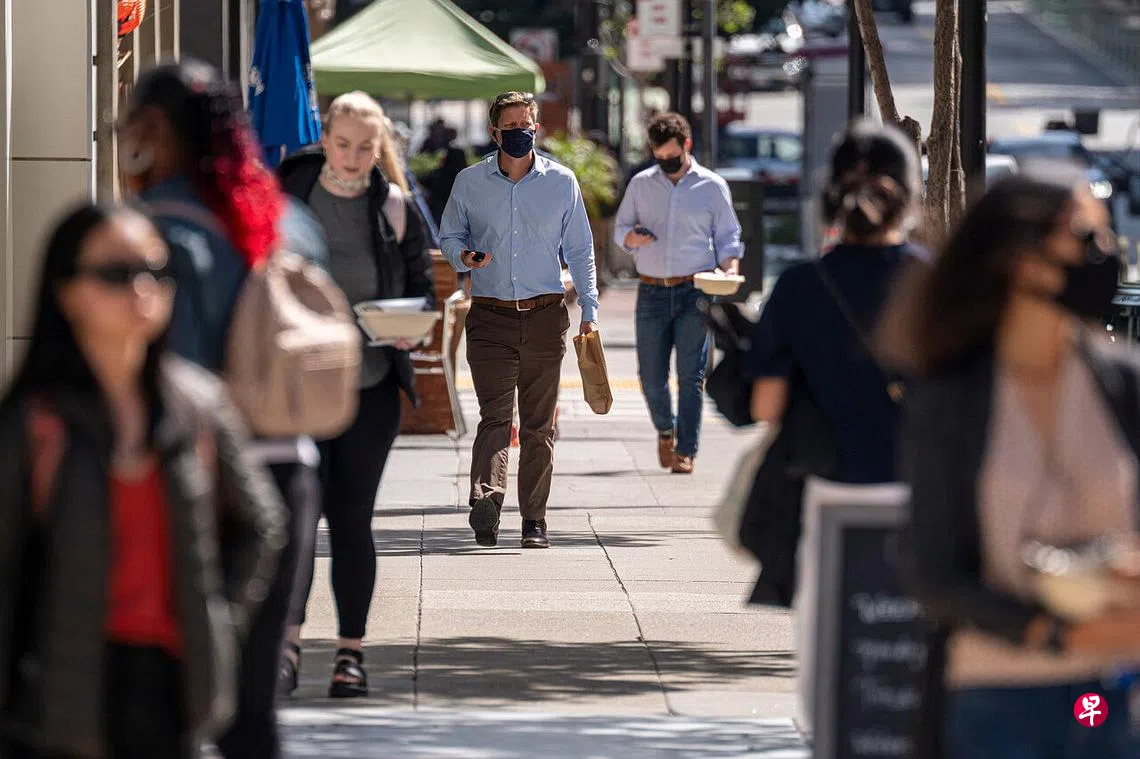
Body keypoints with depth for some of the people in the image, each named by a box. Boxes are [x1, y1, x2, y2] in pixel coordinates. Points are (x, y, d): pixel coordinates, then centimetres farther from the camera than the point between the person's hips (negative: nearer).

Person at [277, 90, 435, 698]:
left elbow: (422, 287, 10)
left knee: (351, 517, 5)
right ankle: (288, 642, -17)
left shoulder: (395, 209, 5)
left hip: (371, 385, 1)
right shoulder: (285, 196, 1)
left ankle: (351, 652, 14)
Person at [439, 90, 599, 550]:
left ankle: (534, 521, 9)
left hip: (544, 317, 1)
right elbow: (449, 234, 16)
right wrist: (462, 255, -8)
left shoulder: (561, 182, 5)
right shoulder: (470, 183, 4)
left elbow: (580, 250, 12)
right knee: (495, 416, -15)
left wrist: (589, 310, 7)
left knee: (539, 425, 4)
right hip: (490, 317, -1)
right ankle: (486, 499, -29)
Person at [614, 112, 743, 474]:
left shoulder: (712, 187, 6)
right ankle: (665, 430, 30)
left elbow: (728, 237, 9)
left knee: (691, 375, -7)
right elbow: (619, 229, 15)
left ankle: (685, 451, -3)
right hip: (652, 292, 2)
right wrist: (634, 236, -8)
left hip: (695, 293, -2)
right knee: (651, 376, 2)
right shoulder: (641, 184, 11)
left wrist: (731, 268, -10)